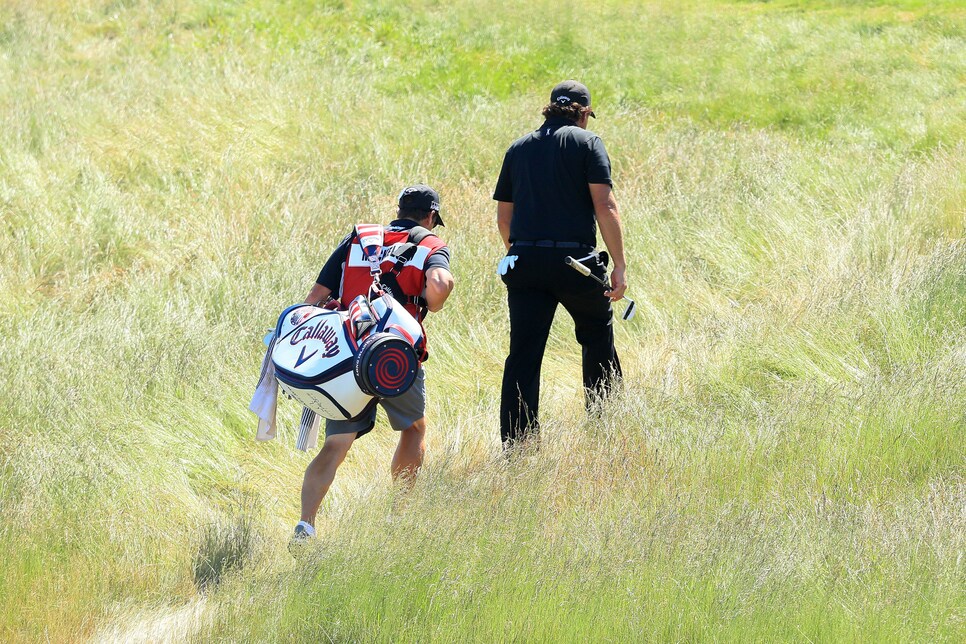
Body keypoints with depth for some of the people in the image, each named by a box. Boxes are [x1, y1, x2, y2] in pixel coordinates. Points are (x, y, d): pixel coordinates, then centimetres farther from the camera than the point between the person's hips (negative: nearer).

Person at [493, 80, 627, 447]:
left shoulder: (519, 148, 15)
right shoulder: (587, 143, 1)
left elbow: (504, 216, 18)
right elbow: (604, 206, -9)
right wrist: (619, 266, -9)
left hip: (525, 261, 3)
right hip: (574, 259, -3)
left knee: (523, 353, 1)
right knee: (598, 339, 19)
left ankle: (517, 448, -5)